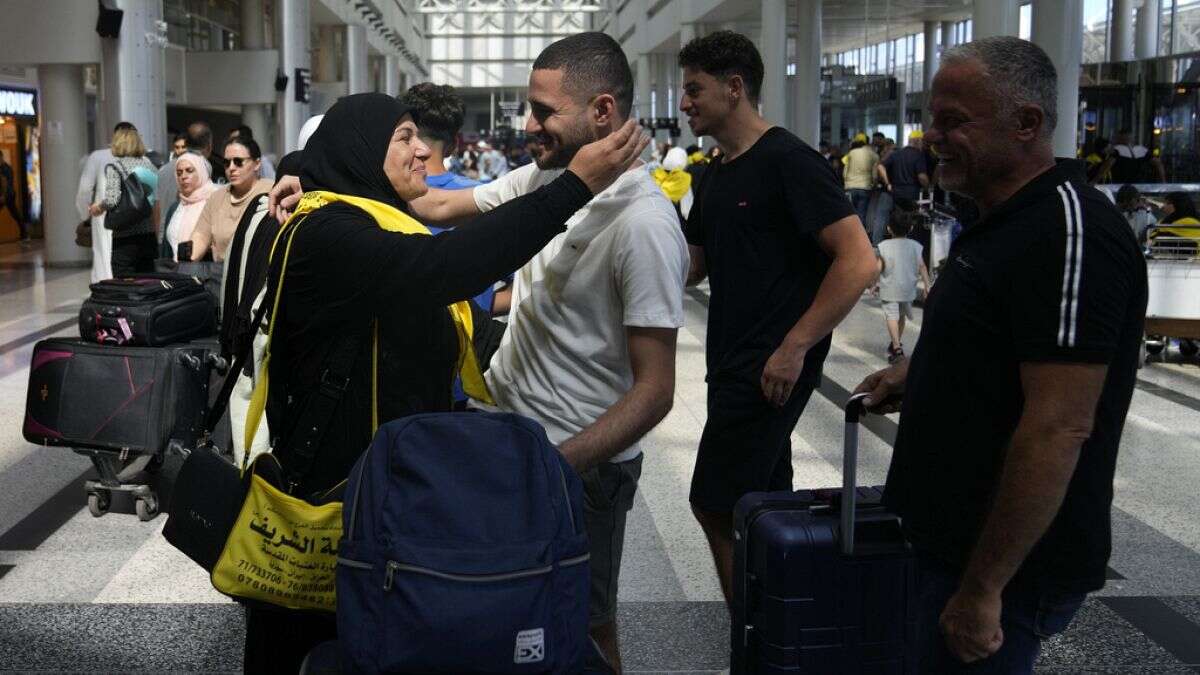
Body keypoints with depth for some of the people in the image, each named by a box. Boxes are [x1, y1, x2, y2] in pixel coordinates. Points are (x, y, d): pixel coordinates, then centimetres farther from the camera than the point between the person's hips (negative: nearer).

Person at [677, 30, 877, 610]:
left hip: (773, 369, -9)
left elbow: (859, 261, -19)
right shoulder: (715, 176, 14)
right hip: (733, 363, 9)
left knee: (716, 504, -6)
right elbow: (692, 266, 23)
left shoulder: (789, 162, -13)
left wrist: (794, 348, -20)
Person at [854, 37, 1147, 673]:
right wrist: (918, 372, 10)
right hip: (944, 539, 9)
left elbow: (1058, 429, -27)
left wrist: (983, 587, -24)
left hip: (1008, 567, -9)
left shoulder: (1070, 232, -22)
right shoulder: (1002, 221, 10)